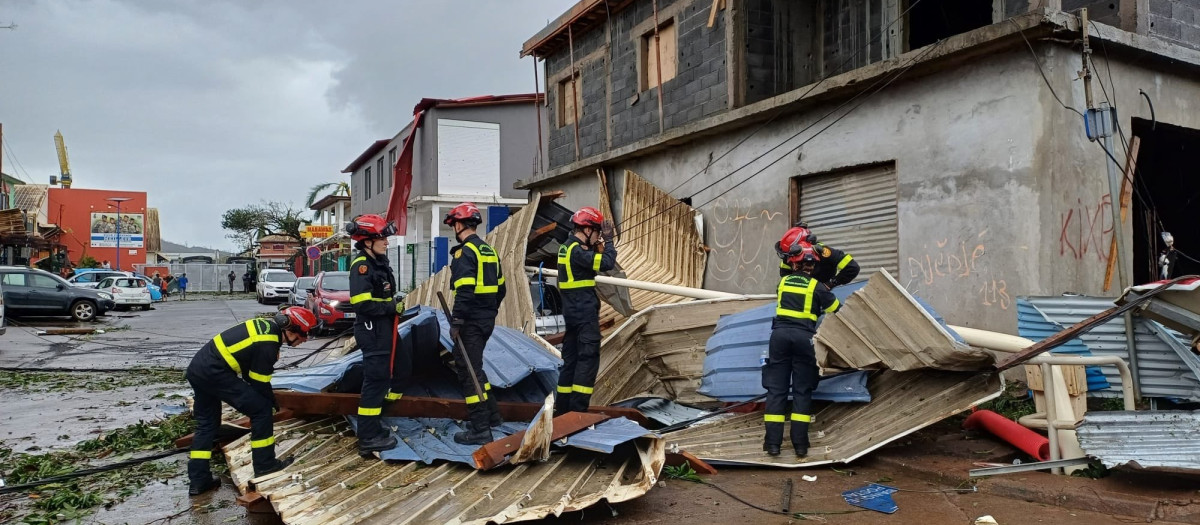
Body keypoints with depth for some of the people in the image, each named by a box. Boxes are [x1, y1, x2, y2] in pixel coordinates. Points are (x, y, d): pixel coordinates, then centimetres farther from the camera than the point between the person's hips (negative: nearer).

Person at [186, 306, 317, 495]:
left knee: (206, 423, 19)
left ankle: (198, 480, 22)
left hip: (197, 368, 10)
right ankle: (264, 464, 6)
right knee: (260, 409, -3)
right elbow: (259, 383, -9)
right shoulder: (267, 345, -18)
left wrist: (269, 399, 19)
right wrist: (274, 404, 9)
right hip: (215, 372, -10)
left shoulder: (268, 325, 9)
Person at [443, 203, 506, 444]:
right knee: (473, 366, 22)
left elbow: (464, 290, -23)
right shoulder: (489, 251, 13)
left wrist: (456, 322, -19)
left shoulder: (465, 252, -14)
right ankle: (492, 414, 28)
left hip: (471, 322, -9)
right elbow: (500, 288, 18)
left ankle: (480, 429, 0)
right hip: (487, 320, 9)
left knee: (468, 371, -3)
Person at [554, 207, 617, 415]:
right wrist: (608, 240, -10)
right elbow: (607, 263, -23)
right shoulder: (577, 250, -17)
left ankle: (563, 406, 21)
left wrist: (599, 245, 8)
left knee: (571, 358, 14)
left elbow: (595, 262, 19)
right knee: (588, 358, -7)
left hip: (572, 310, 10)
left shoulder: (567, 247, 14)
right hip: (585, 313, -10)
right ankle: (578, 408, -7)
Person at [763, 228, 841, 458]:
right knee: (802, 390, 6)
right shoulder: (817, 287, 2)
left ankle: (773, 441, 1)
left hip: (780, 334, 2)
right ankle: (800, 442, 2)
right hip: (803, 337, -1)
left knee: (776, 388, 4)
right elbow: (837, 310, 8)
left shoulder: (783, 282, 11)